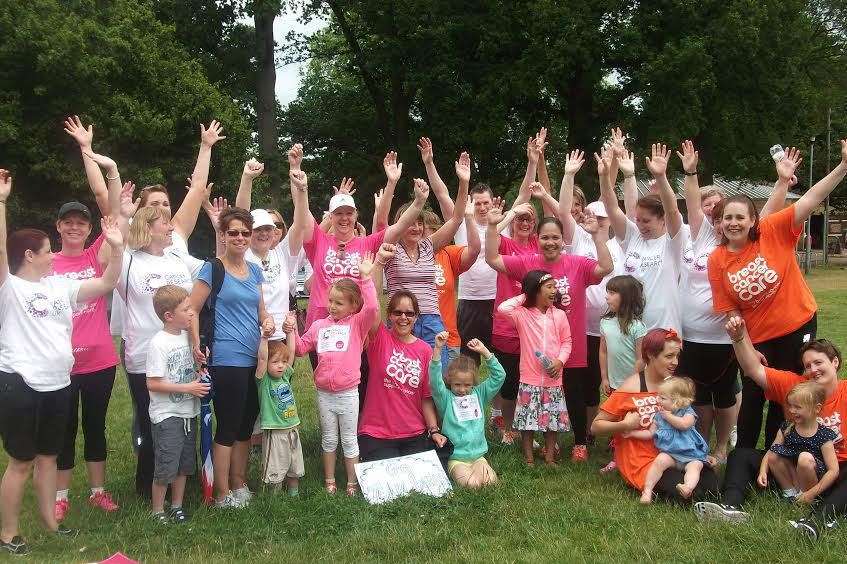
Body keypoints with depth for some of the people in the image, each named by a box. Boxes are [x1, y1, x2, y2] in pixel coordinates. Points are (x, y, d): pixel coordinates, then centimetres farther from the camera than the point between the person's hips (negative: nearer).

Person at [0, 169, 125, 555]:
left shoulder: (60, 285, 11)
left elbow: (106, 283, 11)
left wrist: (117, 247, -1)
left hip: (58, 383, 6)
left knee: (47, 456, 18)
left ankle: (49, 520, 30)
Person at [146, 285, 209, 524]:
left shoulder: (186, 336, 5)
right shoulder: (159, 343, -17)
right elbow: (153, 383, -19)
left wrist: (200, 377, -2)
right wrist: (187, 388, -19)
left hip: (187, 412, 7)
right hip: (167, 415, -7)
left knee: (184, 464, 15)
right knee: (165, 467, -1)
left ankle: (177, 507, 29)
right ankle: (158, 511, 16)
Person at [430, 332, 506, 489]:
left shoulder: (479, 394, 8)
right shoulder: (446, 398, -3)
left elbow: (499, 376, 1)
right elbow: (434, 379, -21)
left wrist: (484, 351, -9)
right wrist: (438, 348, -32)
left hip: (478, 455, 3)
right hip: (456, 458, -3)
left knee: (490, 481, -22)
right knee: (472, 484, -26)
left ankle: (483, 470, 6)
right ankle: (457, 473, 2)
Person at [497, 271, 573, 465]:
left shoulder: (559, 315, 3)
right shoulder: (522, 314, -5)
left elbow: (566, 342, 7)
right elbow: (503, 308, -23)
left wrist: (560, 361, -9)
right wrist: (523, 297, -9)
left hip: (553, 379, 3)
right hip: (529, 379, -3)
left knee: (553, 420, 10)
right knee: (528, 420, 4)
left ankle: (549, 457, 23)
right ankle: (528, 458, 16)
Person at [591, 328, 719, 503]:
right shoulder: (631, 389, -13)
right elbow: (596, 426, -8)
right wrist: (624, 425, -22)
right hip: (641, 462, -7)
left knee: (710, 482, -15)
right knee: (687, 491, -25)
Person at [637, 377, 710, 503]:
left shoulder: (688, 412, 2)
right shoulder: (659, 415, 14)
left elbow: (684, 424, -19)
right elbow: (650, 433, 16)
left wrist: (668, 415, -8)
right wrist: (632, 433, 8)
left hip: (690, 455, -1)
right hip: (669, 453, 2)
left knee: (695, 465, -31)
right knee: (660, 460, -28)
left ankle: (688, 487, -56)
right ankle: (647, 490, -32)